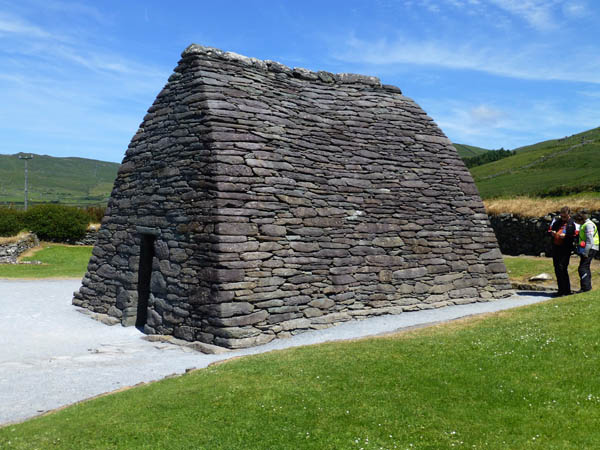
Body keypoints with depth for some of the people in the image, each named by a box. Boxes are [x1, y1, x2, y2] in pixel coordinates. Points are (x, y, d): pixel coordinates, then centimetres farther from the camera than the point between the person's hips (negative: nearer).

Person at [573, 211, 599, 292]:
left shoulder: (588, 225, -14)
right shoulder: (584, 225, 18)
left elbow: (590, 240, -22)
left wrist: (585, 253, -24)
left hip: (589, 249, -11)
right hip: (587, 249, 11)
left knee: (582, 268, -14)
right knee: (586, 268, 15)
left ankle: (585, 288, -16)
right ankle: (588, 287, 23)